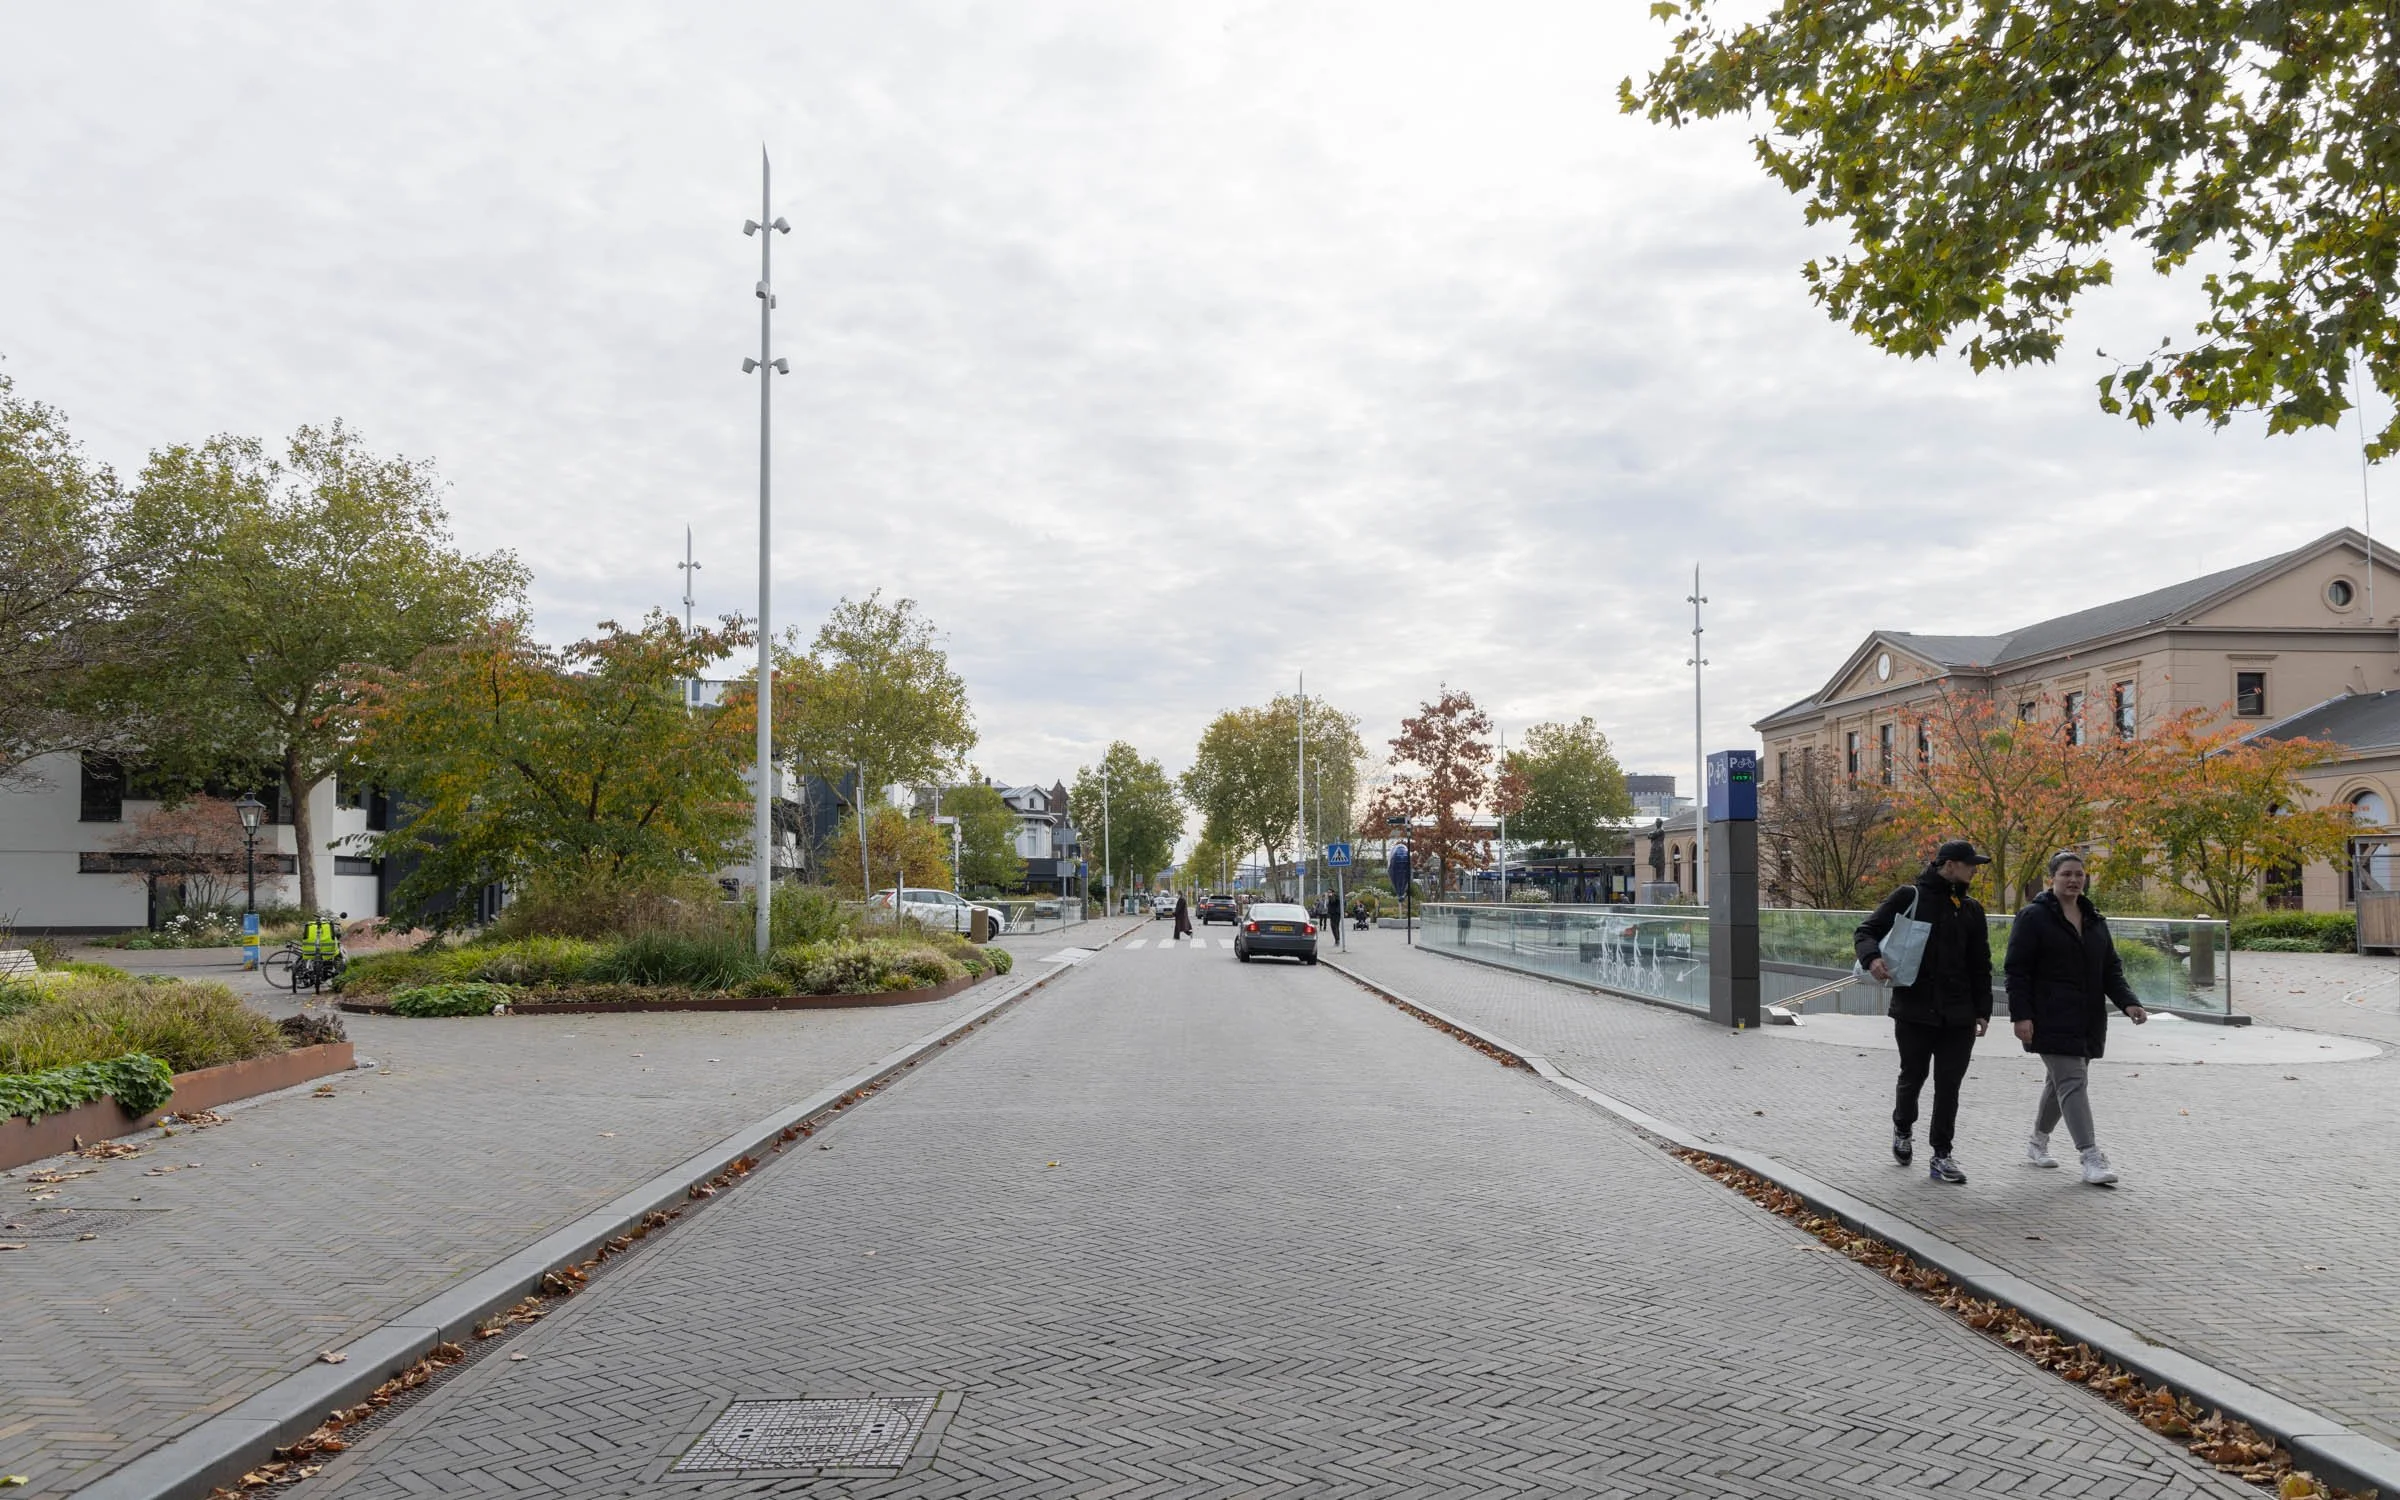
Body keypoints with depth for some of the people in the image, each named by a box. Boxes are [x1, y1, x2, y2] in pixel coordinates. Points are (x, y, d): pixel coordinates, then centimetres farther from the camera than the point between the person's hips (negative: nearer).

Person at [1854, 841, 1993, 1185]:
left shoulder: (1971, 909, 11)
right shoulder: (1909, 897, -2)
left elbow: (1981, 965, 16)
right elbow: (1865, 931, -2)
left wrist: (1982, 1011, 10)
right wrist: (1872, 958, -23)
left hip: (1958, 1015, 3)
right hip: (1914, 1010, -3)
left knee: (1949, 1085, 2)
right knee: (1913, 1075, 10)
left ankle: (1942, 1156, 9)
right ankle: (1902, 1129, 37)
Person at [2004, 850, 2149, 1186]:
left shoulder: (2095, 920, 13)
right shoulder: (2033, 917, -7)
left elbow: (2111, 969, 14)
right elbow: (2016, 970, -9)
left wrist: (2128, 1002, -3)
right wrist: (2021, 1015, -16)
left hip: (2087, 1020, 7)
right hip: (2051, 1019, -7)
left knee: (2059, 1081, 15)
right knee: (2072, 1082, -13)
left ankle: (2038, 1143, 31)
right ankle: (2091, 1157, -14)